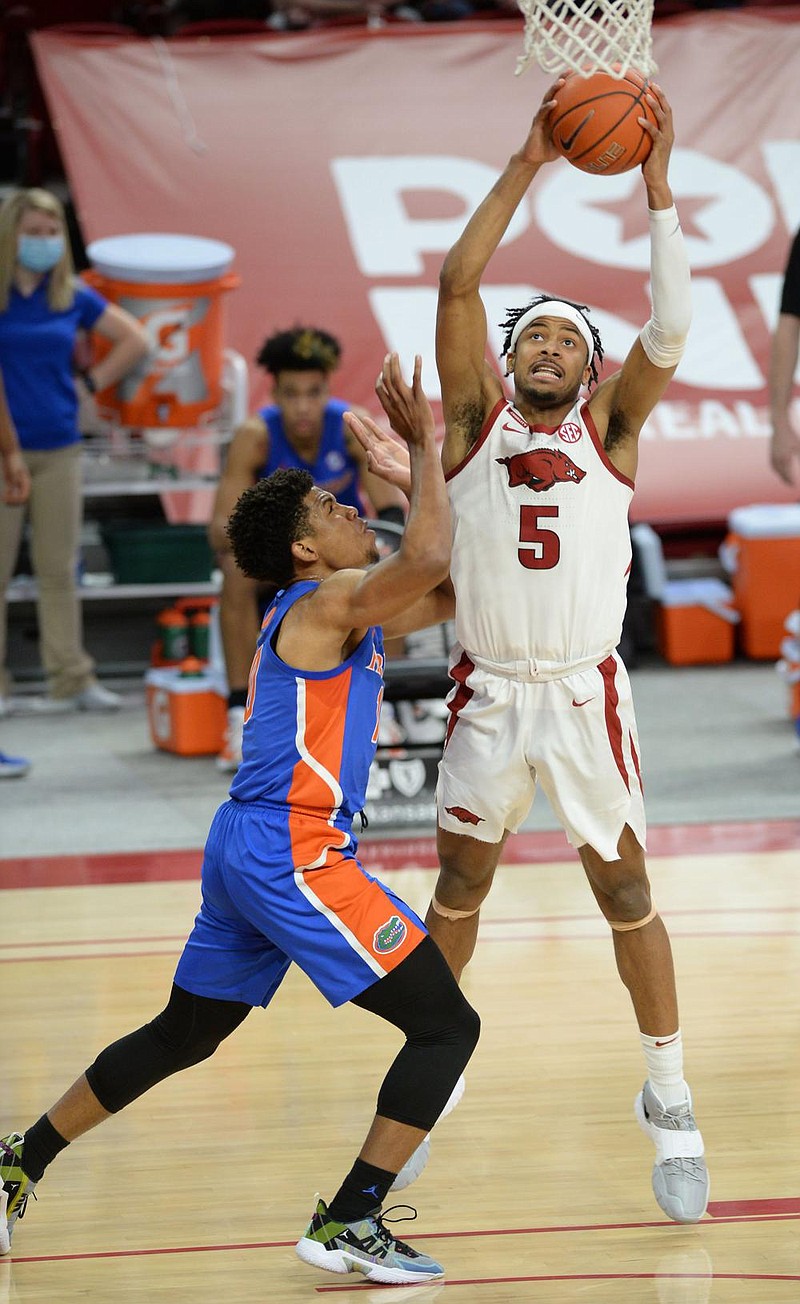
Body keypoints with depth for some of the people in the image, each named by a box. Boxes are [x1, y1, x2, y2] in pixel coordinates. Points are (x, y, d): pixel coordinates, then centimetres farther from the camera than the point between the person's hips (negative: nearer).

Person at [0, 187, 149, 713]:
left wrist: (91, 382, 6)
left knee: (59, 569, 8)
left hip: (58, 449, 3)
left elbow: (135, 340, 16)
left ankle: (71, 679, 13)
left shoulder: (72, 298, 5)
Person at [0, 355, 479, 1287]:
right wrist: (422, 446, -16)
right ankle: (349, 1223, -11)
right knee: (446, 1026, -7)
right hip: (292, 853, -10)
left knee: (180, 1037, 24)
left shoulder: (344, 614, 18)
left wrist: (434, 457, 20)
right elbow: (426, 556, -28)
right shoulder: (328, 603, -10)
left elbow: (444, 589, 26)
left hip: (246, 851, 10)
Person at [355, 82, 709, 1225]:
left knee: (624, 890, 4)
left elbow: (670, 330, -12)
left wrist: (657, 184, -16)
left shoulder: (610, 425, 3)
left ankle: (669, 1107, 14)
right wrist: (526, 167, -8)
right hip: (488, 692, 1)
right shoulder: (478, 417, 4)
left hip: (584, 692, -1)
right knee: (460, 887, 12)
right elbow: (457, 282, -6)